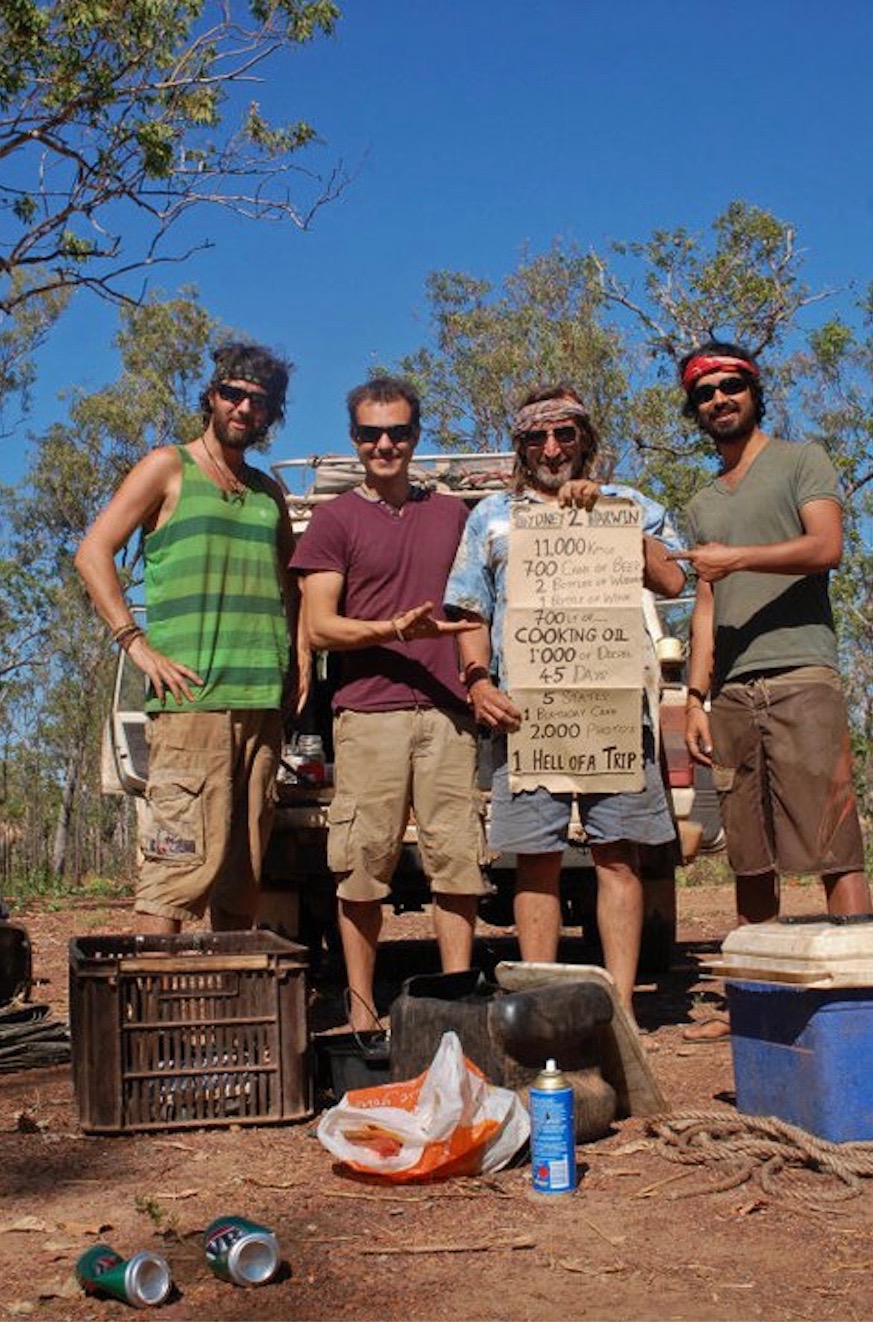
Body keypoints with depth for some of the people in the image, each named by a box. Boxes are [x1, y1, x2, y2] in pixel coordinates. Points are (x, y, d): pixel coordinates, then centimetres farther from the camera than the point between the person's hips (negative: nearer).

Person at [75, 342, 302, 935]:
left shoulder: (269, 492, 21)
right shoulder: (169, 467, 6)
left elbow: (291, 583, 31)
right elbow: (93, 552, -1)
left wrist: (298, 656, 15)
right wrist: (137, 644, -9)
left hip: (263, 704, 6)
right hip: (191, 697, -5)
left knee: (244, 873, 7)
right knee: (181, 861, -12)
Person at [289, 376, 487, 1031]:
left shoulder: (453, 514, 20)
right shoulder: (335, 521, 7)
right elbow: (320, 626, 0)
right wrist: (395, 629, -16)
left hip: (448, 711, 3)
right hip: (369, 713, -3)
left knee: (458, 860, 0)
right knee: (365, 866, -2)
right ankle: (362, 1013, 7)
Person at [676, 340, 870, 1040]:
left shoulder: (801, 461, 9)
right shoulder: (703, 503, 25)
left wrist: (737, 557, -14)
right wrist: (696, 698, 12)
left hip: (801, 676, -5)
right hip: (733, 691, 6)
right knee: (751, 859, 5)